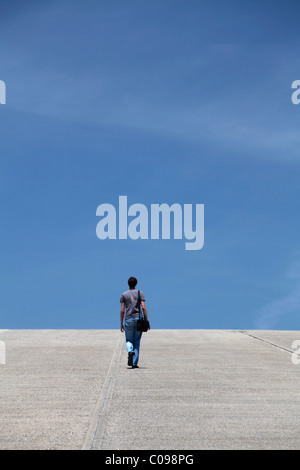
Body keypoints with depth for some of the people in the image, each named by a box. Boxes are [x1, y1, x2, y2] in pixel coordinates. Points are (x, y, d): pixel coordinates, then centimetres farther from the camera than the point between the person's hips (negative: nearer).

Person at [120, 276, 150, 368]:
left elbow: (122, 310, 1)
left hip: (128, 319, 0)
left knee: (129, 340, 13)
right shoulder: (140, 293, 3)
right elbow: (143, 307, -6)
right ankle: (134, 363, 5)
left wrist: (121, 324, 7)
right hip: (138, 319, 0)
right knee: (136, 342, 9)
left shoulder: (124, 295, 4)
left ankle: (130, 351, -20)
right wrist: (147, 320, -2)